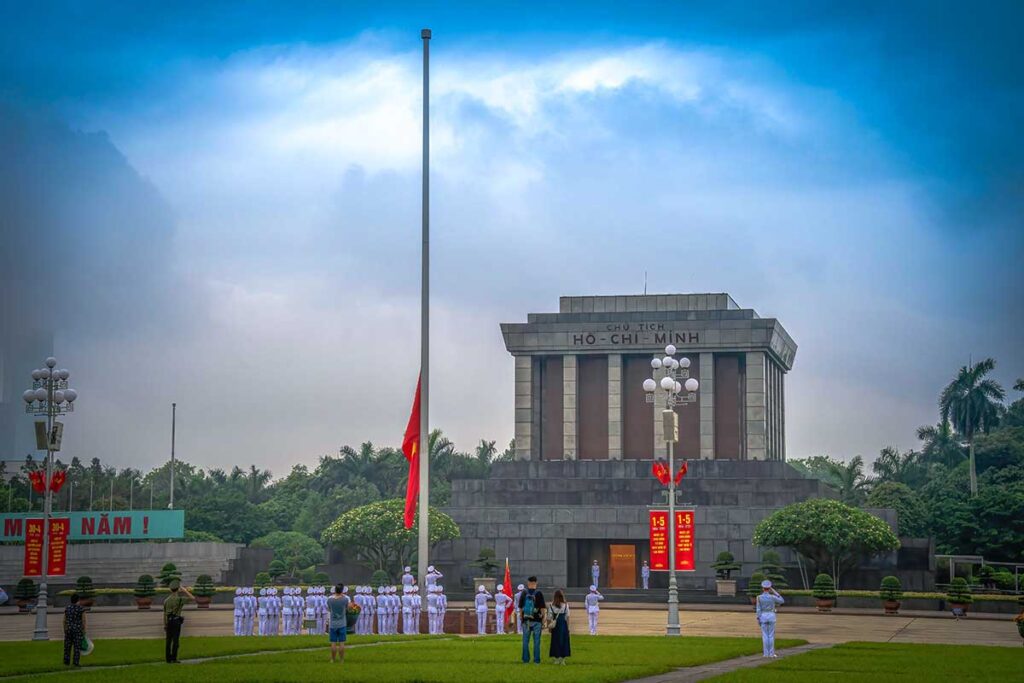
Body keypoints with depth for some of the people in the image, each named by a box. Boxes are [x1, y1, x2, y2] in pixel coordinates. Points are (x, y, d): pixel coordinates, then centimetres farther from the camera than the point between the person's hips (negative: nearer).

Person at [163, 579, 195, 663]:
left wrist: (165, 625, 19)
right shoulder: (179, 599, -9)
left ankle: (168, 659, 8)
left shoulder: (167, 600, 10)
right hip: (176, 621, -6)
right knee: (175, 640, -5)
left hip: (168, 621, 6)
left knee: (168, 640, 7)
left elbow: (165, 614, 13)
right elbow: (193, 598, -6)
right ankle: (174, 659, -7)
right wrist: (185, 591, 5)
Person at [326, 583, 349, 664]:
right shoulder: (345, 599, -11)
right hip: (342, 624, -1)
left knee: (333, 643, 6)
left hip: (333, 625, 1)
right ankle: (341, 660, 9)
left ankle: (333, 660, 12)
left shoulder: (330, 600, -8)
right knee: (341, 643, 5)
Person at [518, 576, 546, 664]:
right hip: (537, 620, -2)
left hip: (526, 620, 2)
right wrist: (543, 621, 1)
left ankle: (525, 659, 10)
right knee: (536, 641, 3)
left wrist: (521, 619, 14)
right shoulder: (539, 594, -6)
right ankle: (536, 660, 3)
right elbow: (542, 608, -6)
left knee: (525, 641, 8)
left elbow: (520, 608, 5)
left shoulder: (524, 594, 1)